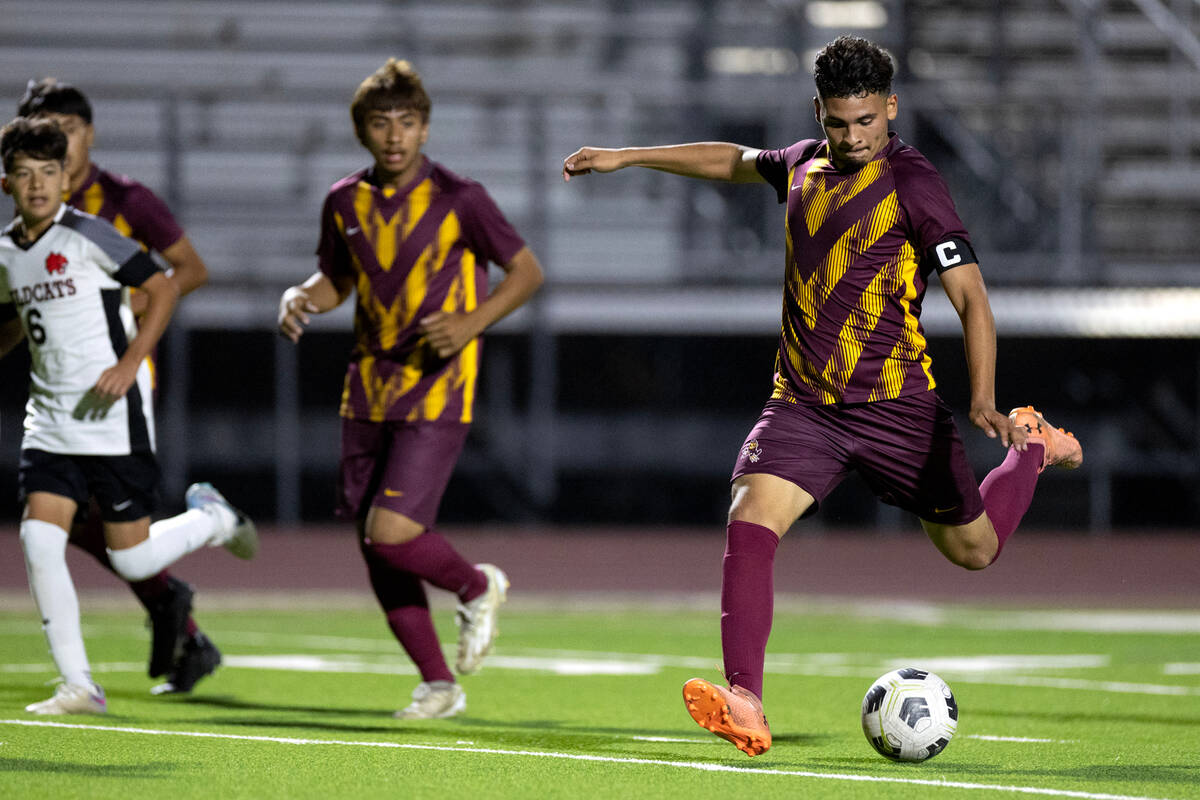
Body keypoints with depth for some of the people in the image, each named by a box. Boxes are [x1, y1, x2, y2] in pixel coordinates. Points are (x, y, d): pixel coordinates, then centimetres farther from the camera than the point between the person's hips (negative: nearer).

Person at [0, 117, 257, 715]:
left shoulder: (86, 236, -11)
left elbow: (162, 289, -9)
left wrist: (131, 363, -18)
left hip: (111, 417, -6)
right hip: (49, 421, 6)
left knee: (131, 560, -3)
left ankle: (211, 519, 28)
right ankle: (78, 686, -3)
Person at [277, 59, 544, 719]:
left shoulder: (457, 199, -9)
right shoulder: (346, 201, 5)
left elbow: (526, 272, -2)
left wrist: (470, 323, -17)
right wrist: (301, 299, -2)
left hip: (437, 393, -6)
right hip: (369, 392, 6)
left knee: (391, 532, -18)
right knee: (373, 544, 4)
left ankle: (476, 588, 13)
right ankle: (438, 684, 16)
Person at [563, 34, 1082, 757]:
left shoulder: (914, 184, -11)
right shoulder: (806, 164, 8)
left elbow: (972, 298, -16)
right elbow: (735, 161, 30)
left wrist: (984, 403, -29)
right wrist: (624, 158, 32)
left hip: (895, 401, -4)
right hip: (803, 403, 4)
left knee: (974, 548, 11)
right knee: (750, 519, -22)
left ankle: (1033, 446, 43)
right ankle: (745, 704, -29)